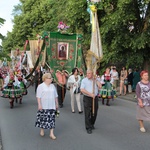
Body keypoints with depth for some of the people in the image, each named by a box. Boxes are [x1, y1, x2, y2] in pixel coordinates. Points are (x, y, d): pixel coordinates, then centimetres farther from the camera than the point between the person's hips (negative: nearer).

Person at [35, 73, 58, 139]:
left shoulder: (52, 86, 11)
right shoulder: (41, 86, -5)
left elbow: (55, 96, 16)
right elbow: (38, 96, -9)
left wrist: (56, 104, 14)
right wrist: (39, 105, -16)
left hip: (51, 106, 4)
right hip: (43, 106, -4)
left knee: (52, 119, 1)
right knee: (43, 118, 5)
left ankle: (51, 133, 4)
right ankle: (42, 130, 26)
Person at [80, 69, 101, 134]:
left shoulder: (96, 80, 7)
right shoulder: (84, 80, -3)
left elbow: (100, 86, -8)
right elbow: (82, 90, -13)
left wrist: (95, 79, -7)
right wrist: (90, 94, -19)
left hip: (95, 98, 4)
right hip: (87, 98, -3)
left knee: (94, 113, 12)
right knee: (87, 114, -3)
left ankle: (92, 124, 34)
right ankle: (88, 128, 5)